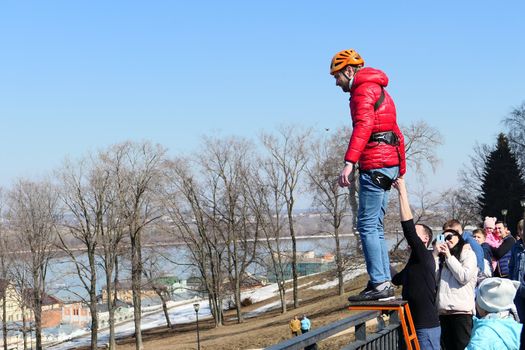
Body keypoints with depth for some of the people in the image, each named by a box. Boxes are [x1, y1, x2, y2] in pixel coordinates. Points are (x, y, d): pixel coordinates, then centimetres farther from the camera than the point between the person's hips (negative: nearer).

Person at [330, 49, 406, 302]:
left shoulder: (363, 90, -7)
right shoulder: (378, 89, 25)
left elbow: (363, 126, -23)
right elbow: (395, 132, 29)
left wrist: (349, 162, -32)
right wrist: (401, 167, 32)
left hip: (374, 165, -10)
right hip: (389, 163, 10)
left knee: (367, 225, -11)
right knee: (375, 227, 11)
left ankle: (379, 284, -14)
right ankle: (384, 283, 11)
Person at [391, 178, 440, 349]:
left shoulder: (424, 256, -10)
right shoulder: (414, 262, 18)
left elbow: (408, 227, -21)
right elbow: (396, 279, 31)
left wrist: (402, 192, -19)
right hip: (418, 324, 10)